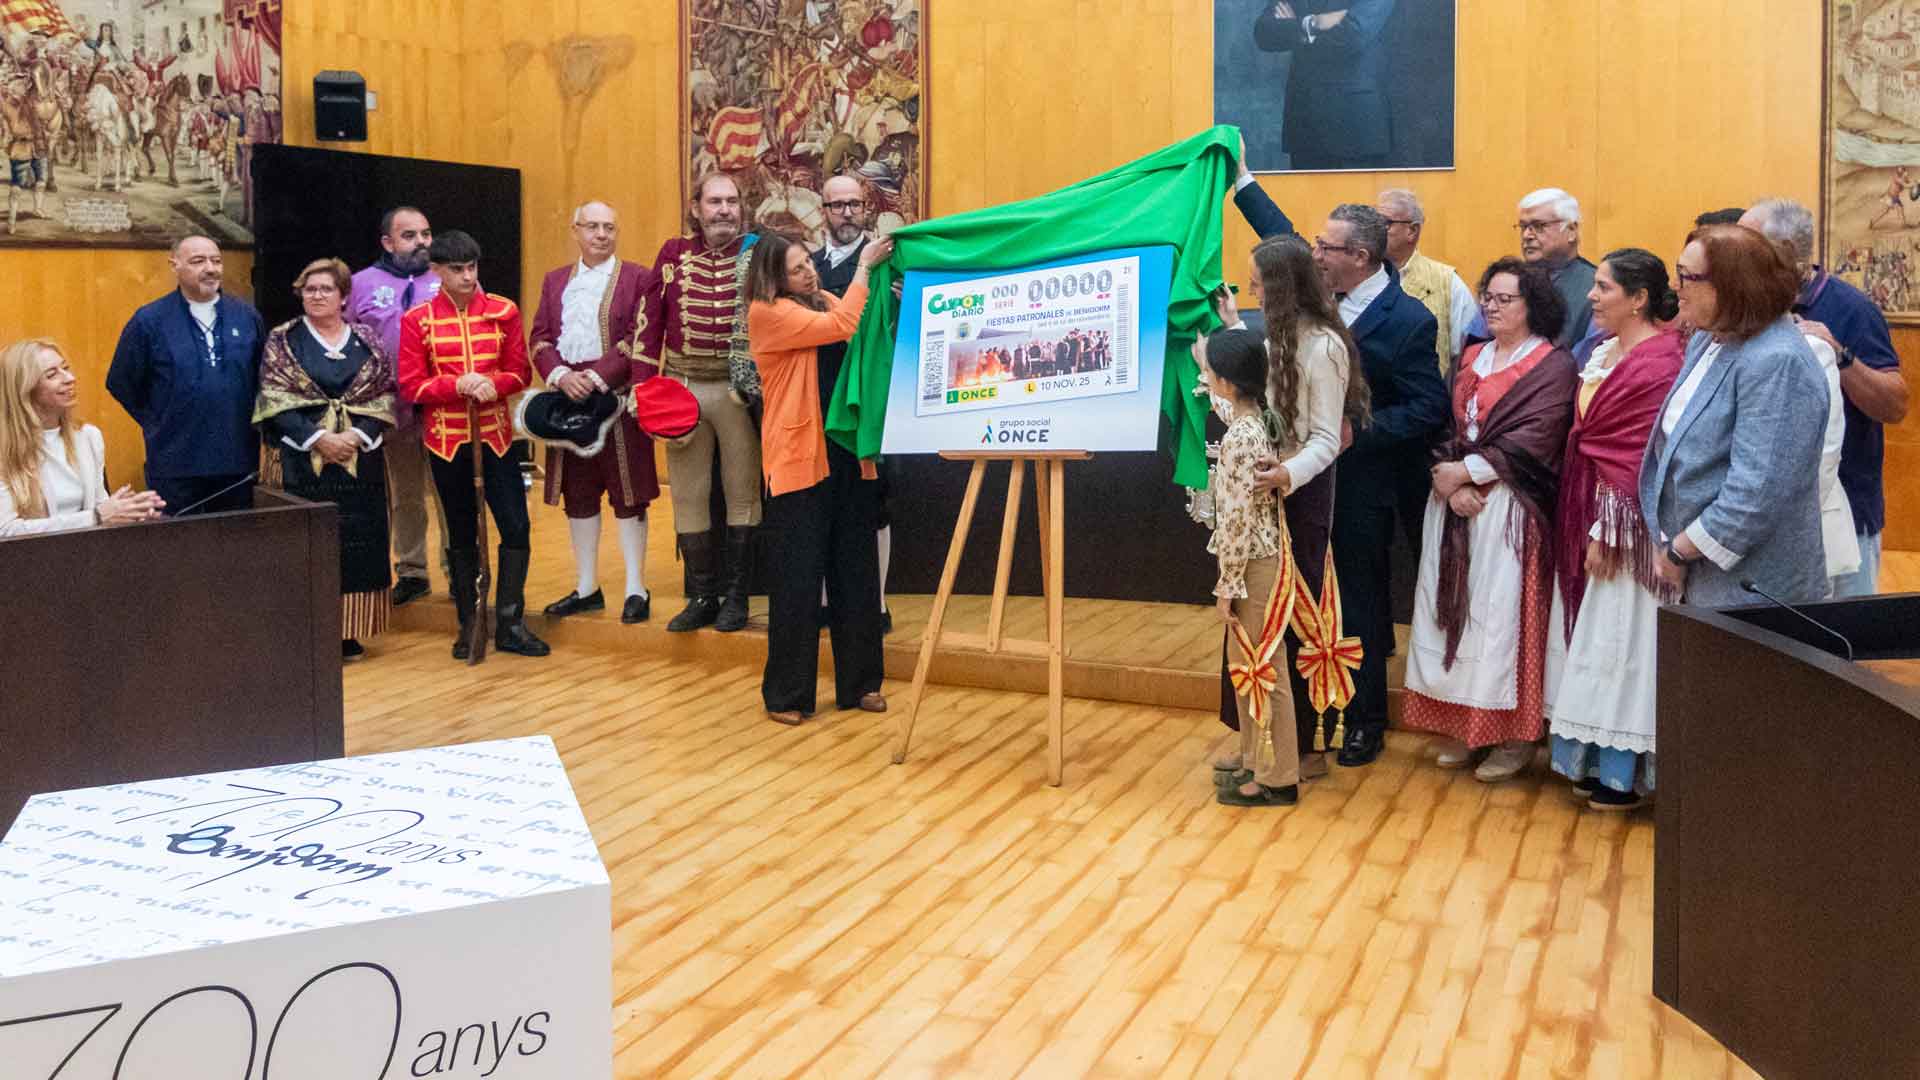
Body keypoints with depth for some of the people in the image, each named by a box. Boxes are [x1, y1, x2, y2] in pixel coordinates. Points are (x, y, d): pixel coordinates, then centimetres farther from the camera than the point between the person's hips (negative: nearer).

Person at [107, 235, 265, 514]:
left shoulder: (247, 316, 5)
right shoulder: (149, 321, -3)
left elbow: (262, 377, 17)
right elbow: (120, 384, 5)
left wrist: (251, 423, 11)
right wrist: (157, 425, 6)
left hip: (237, 461, 3)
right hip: (175, 466, -3)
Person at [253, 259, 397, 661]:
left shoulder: (367, 342, 8)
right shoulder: (281, 341, 3)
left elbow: (384, 398, 2)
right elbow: (274, 401, -6)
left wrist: (357, 435, -14)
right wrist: (318, 437, -17)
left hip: (359, 459, 2)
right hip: (299, 459, -2)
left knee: (355, 544, 2)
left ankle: (349, 631, 10)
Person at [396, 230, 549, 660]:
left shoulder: (503, 311, 1)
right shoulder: (417, 319, -2)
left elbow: (520, 372, 3)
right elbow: (411, 385, -4)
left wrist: (493, 385, -18)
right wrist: (459, 385, -19)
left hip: (495, 434, 1)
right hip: (446, 439, -1)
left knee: (516, 527, -5)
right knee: (462, 534, 9)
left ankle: (509, 624, 5)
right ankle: (469, 625, 19)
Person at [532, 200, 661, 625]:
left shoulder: (638, 278, 0)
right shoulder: (555, 281, 14)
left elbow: (639, 340, -8)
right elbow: (540, 339, 7)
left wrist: (597, 377, -17)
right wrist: (562, 376, -11)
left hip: (617, 398, -4)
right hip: (569, 398, 5)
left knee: (628, 495, 0)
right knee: (578, 496, 10)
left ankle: (636, 590, 7)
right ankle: (586, 588, 20)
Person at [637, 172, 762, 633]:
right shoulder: (673, 253, 3)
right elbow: (650, 319, 4)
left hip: (739, 388, -2)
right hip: (681, 387, 2)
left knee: (742, 493, 6)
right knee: (687, 496, 6)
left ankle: (736, 596, 16)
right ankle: (702, 596, 17)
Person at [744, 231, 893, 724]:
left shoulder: (826, 300, 12)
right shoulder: (766, 312, -7)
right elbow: (840, 328, -18)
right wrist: (863, 266, -11)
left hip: (849, 453, 6)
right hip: (799, 458, -6)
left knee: (857, 572, 10)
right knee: (800, 577, -2)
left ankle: (859, 682, 21)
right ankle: (786, 693, 10)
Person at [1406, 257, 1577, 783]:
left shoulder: (1553, 365, -4)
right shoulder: (1470, 359, 16)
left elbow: (1532, 438, -14)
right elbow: (1447, 424, 9)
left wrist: (1467, 471, -14)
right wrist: (1448, 476, -9)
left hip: (1509, 507, -6)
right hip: (1453, 502, 6)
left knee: (1501, 614, -5)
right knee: (1454, 608, 5)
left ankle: (1513, 736, 4)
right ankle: (1461, 725, 13)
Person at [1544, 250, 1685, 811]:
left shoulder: (1660, 362, -16)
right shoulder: (1602, 350, 11)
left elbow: (1645, 455, -20)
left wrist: (1608, 530, -21)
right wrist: (1583, 524, 9)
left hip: (1622, 522, -9)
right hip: (1582, 511, 9)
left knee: (1618, 637, -1)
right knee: (1589, 633, 13)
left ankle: (1625, 773, 9)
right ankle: (1593, 760, 23)